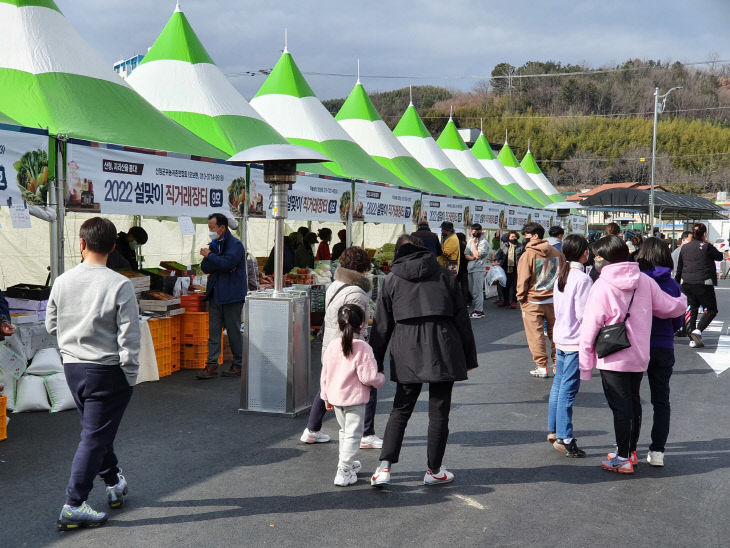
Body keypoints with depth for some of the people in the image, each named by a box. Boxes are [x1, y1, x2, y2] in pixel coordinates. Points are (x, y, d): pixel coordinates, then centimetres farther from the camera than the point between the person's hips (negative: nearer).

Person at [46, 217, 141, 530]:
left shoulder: (62, 281, -3)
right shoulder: (120, 286, -17)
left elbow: (51, 326, 9)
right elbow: (129, 339, -16)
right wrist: (130, 377, -7)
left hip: (72, 367, 6)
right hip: (107, 371, -5)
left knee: (96, 430, 22)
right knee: (95, 437, 2)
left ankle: (114, 483, 38)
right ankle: (74, 506, 3)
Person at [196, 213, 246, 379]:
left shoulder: (235, 244, -9)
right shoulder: (214, 244, 15)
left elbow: (226, 263, -23)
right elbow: (205, 267, 7)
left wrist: (209, 255, -9)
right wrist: (220, 265, -11)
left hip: (231, 294, -7)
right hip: (215, 294, 7)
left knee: (234, 331, 1)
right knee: (214, 330, 5)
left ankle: (239, 365, 12)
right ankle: (212, 365, 7)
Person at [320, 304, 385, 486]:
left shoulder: (331, 347, 0)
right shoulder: (363, 348, -16)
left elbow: (324, 375, 7)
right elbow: (368, 377, -19)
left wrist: (326, 397, 19)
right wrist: (381, 379, 2)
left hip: (335, 397, 6)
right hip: (355, 398, -6)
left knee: (344, 431, 23)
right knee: (353, 434, 1)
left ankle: (345, 463, 38)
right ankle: (343, 471, -5)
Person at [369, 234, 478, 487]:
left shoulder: (392, 279, 8)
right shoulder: (443, 274, 8)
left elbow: (382, 325, 7)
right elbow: (462, 317, 6)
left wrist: (375, 362, 12)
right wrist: (469, 357, 11)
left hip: (407, 352, 1)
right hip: (443, 348, 0)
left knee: (400, 410, 10)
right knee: (439, 411, 8)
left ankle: (384, 467, 1)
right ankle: (434, 471, 16)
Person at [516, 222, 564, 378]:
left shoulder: (528, 254, -11)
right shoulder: (556, 252, 5)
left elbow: (523, 279, -10)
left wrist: (521, 298, 1)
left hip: (533, 302, -5)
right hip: (554, 300, 5)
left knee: (536, 335, 3)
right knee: (555, 333, 14)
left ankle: (541, 367, 5)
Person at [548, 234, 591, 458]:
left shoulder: (562, 276, 9)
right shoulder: (582, 279, -16)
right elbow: (584, 314, -17)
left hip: (560, 338, 8)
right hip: (575, 341, -8)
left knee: (558, 385, 16)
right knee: (568, 390, -5)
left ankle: (553, 431, 24)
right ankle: (564, 438, -1)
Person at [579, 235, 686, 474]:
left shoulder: (602, 286, -14)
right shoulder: (645, 281, -1)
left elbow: (590, 328, -13)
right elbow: (671, 307, 6)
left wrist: (585, 365, -7)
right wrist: (683, 300, 31)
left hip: (613, 359, -6)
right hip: (639, 356, 6)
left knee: (620, 408, 2)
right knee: (633, 403, 19)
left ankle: (623, 459, 10)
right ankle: (630, 450, 33)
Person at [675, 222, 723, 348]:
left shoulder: (684, 247, 9)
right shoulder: (707, 247, -8)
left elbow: (679, 268, 16)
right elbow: (720, 257, 7)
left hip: (686, 284, 5)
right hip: (703, 284, -5)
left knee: (692, 310, 12)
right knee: (711, 310, 7)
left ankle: (692, 339, 8)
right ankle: (698, 330, -14)